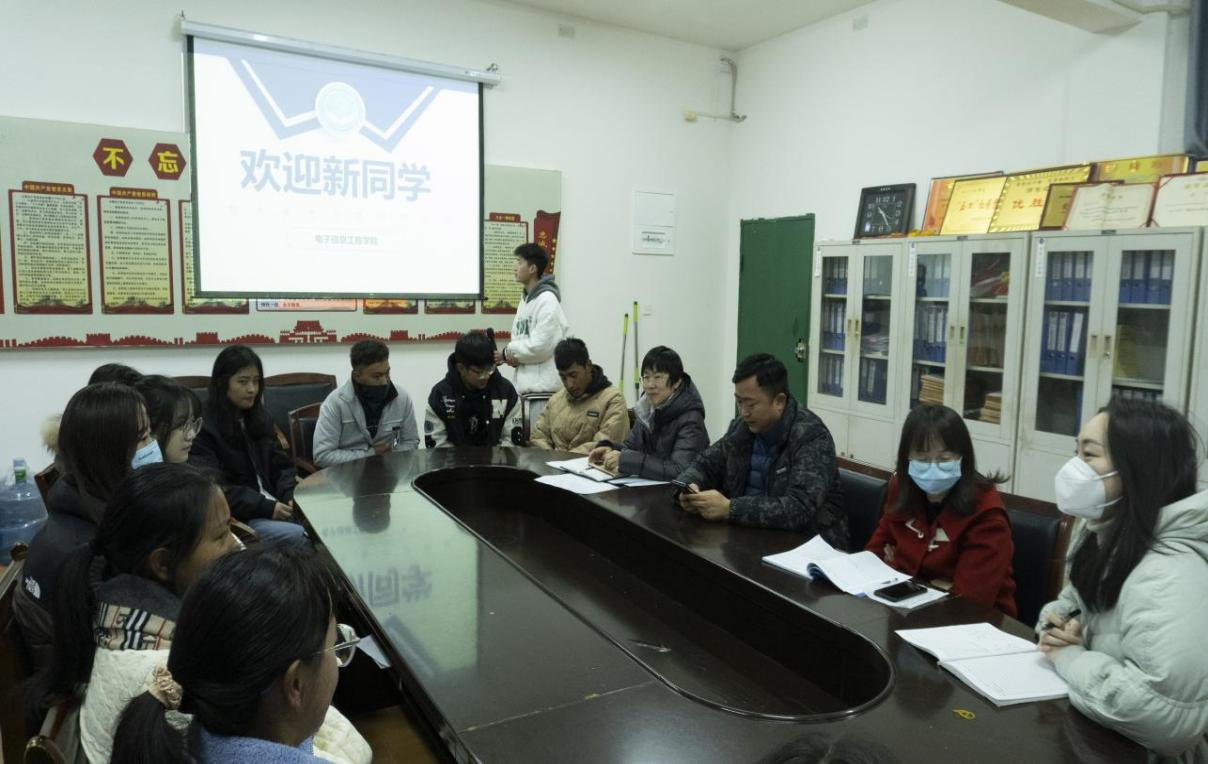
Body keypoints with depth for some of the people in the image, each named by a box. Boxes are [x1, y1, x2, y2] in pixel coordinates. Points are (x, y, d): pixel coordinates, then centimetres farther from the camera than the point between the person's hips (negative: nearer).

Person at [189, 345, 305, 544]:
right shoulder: (204, 428, -8)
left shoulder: (260, 418, 14)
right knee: (300, 536, -29)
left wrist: (291, 497, -7)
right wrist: (266, 507, -21)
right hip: (235, 515, -6)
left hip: (276, 504, 6)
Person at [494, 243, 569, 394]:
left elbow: (541, 345, -21)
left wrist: (508, 352, -9)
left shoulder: (547, 300, -15)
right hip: (526, 381, 9)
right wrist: (513, 355, -7)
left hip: (543, 384, -9)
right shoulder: (525, 298, 13)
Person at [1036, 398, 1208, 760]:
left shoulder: (1168, 575, -27)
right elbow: (1074, 602, 17)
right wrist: (1056, 623, -7)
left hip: (1137, 754, -7)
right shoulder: (1106, 539, 3)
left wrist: (1068, 656, -22)